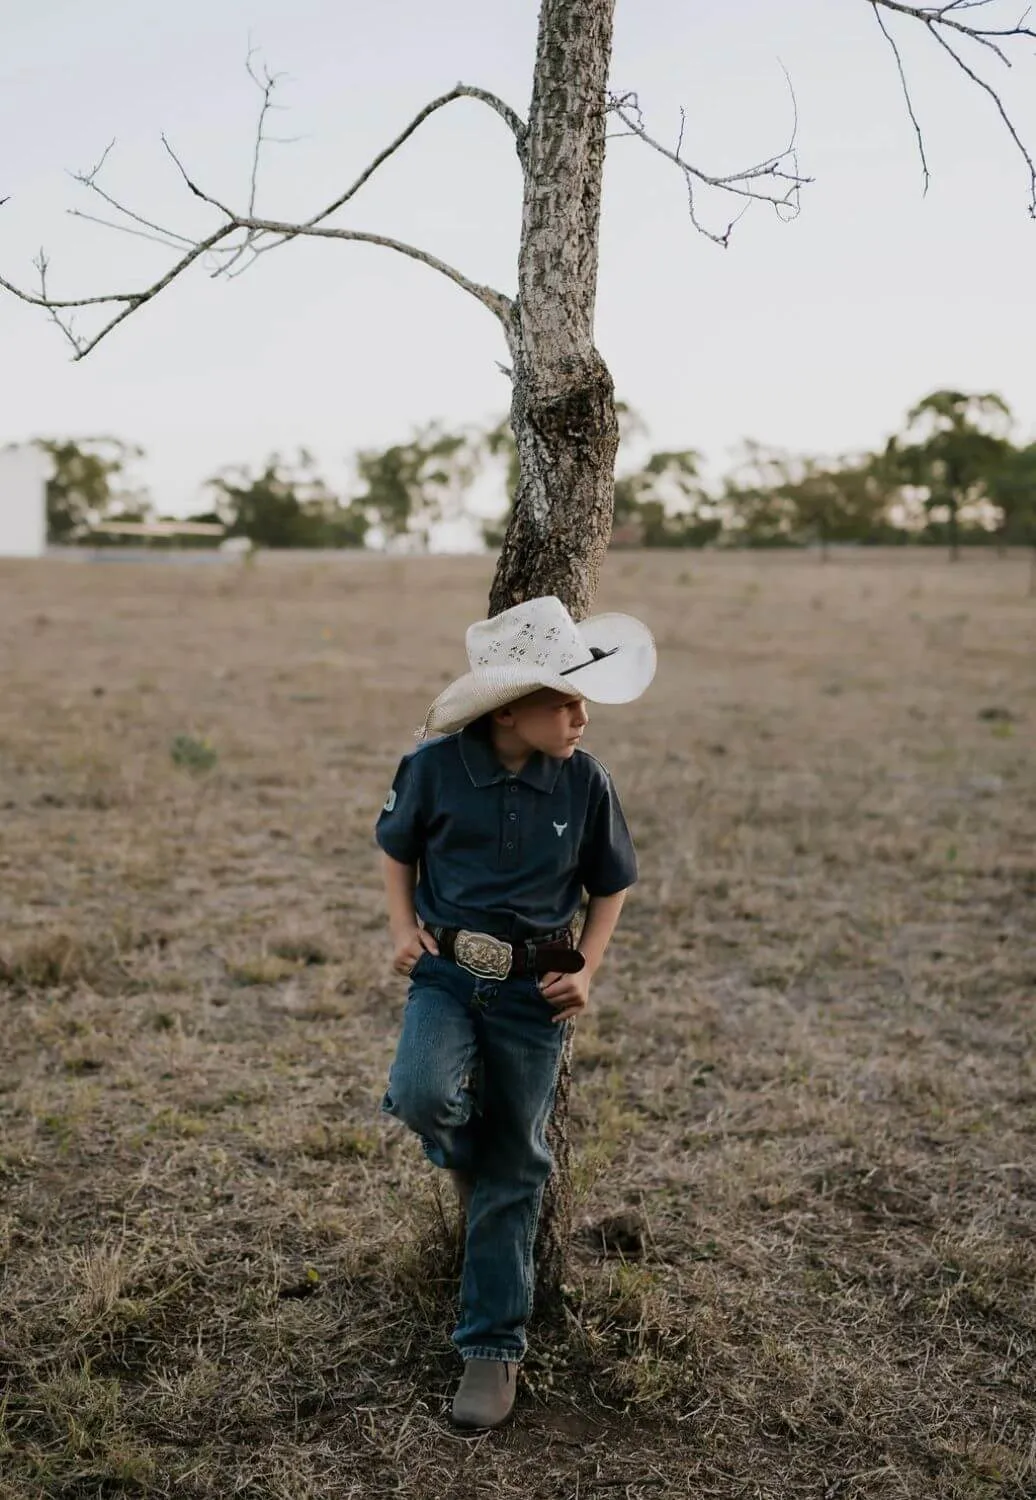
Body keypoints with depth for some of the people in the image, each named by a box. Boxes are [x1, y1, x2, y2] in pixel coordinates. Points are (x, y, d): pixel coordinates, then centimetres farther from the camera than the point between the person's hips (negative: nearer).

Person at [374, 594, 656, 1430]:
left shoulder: (584, 782, -7)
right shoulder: (436, 766, -10)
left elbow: (612, 885, 8)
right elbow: (397, 848, 9)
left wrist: (585, 970, -5)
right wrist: (404, 928, -6)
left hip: (533, 990, 1)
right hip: (446, 973, 0)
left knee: (514, 1172, 6)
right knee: (424, 1093, -29)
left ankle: (494, 1348, 22)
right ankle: (463, 1159, 11)